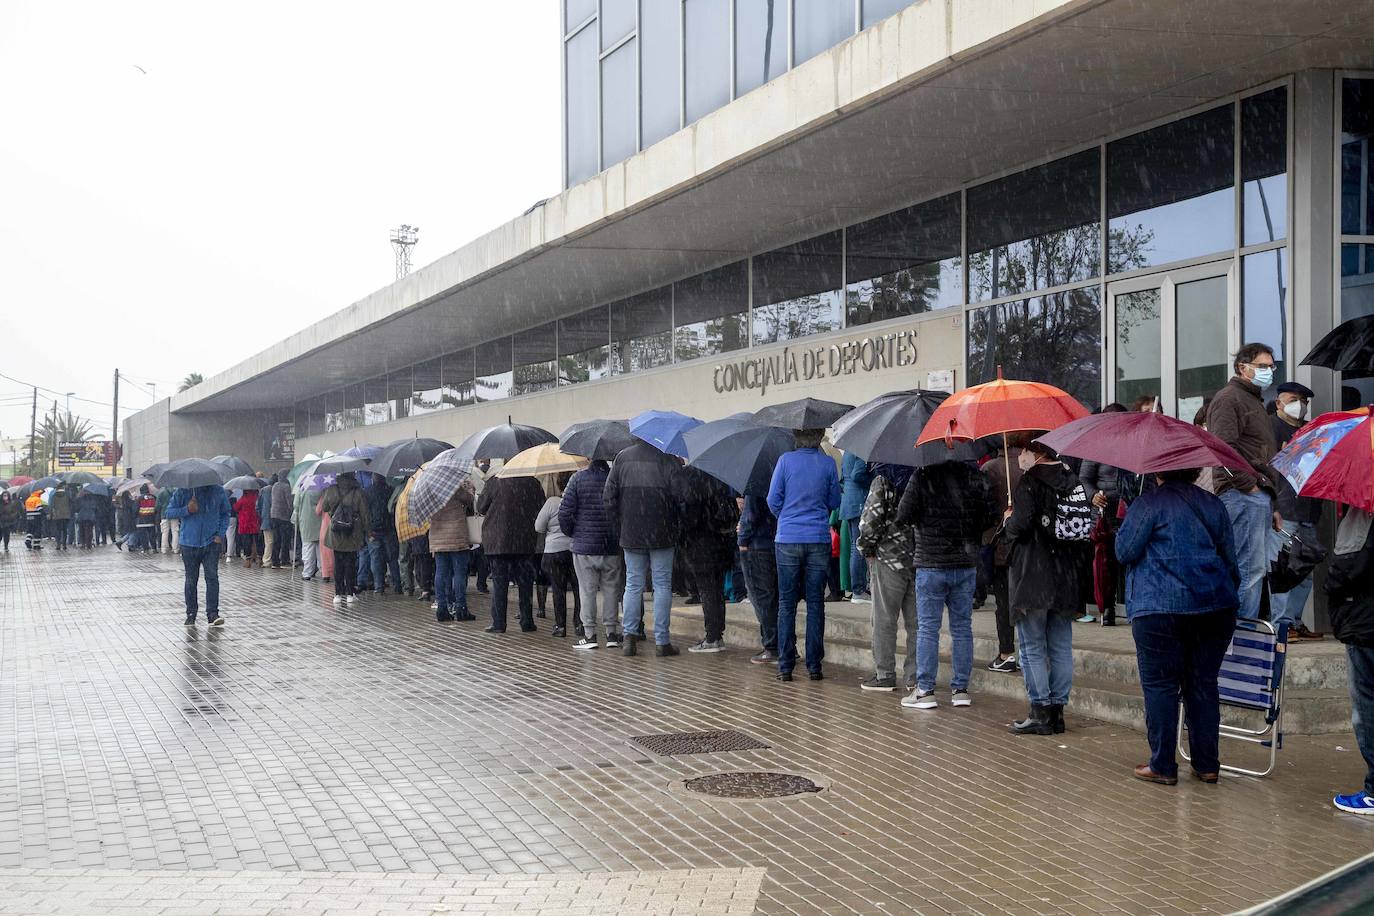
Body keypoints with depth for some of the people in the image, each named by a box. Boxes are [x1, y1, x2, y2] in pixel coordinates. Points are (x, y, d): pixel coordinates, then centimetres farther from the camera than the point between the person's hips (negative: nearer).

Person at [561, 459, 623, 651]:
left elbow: (565, 511, -9)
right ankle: (611, 633, 12)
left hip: (584, 547, -2)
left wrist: (571, 533, 8)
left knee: (587, 591, 5)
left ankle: (589, 634, 5)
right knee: (611, 590, 10)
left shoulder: (578, 478, -8)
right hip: (613, 548, 2)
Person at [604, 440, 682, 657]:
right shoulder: (668, 460, -8)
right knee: (662, 586, 4)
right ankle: (662, 642, 3)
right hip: (662, 535, -2)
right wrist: (675, 530, 5)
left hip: (631, 536, 3)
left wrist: (618, 532, 8)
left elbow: (608, 498, 1)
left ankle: (630, 636, 4)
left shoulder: (621, 458, 1)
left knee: (633, 585, 11)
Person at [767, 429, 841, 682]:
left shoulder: (786, 460, -6)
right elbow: (834, 502, 6)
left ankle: (785, 666, 5)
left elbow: (773, 501, -2)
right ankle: (814, 665, 8)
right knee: (815, 603, 7)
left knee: (786, 604, 5)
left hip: (787, 540, -1)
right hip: (819, 540, 1)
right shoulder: (828, 463, -3)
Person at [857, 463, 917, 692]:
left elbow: (871, 518, -14)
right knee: (916, 621, 10)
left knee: (885, 620, 4)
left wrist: (866, 547, -1)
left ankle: (884, 675, 5)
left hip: (889, 558, -4)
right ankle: (915, 675, 12)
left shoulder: (883, 481, -9)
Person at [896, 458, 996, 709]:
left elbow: (903, 516, -12)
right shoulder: (973, 476, -1)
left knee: (927, 628, 3)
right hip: (966, 564, 3)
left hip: (931, 564, -3)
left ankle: (925, 690, 3)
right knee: (962, 627, 10)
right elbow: (991, 514, 2)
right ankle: (961, 689, 13)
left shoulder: (922, 477, -12)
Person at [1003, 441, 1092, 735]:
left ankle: (1040, 712, 1)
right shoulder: (1074, 482, 10)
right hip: (1067, 579, 7)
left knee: (1033, 648, 0)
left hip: (1033, 578, -7)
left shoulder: (1030, 483, -12)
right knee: (1061, 648, 10)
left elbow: (1020, 527, -20)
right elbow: (1086, 527, 11)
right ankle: (1057, 709, 14)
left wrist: (1008, 520, 0)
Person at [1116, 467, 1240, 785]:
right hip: (1216, 607, 5)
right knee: (1203, 684, 11)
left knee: (1159, 684, 1)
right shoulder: (1213, 504, 13)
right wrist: (1228, 593, 27)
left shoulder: (1149, 503, -5)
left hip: (1160, 609, -5)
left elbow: (1125, 551, -6)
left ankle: (1162, 766, 2)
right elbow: (1230, 556, 16)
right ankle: (1207, 765, 14)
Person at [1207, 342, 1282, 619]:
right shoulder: (1228, 398, -5)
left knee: (1256, 570, 9)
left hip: (1259, 495, 10)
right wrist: (1248, 484, -18)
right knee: (1250, 568, -13)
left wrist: (1272, 505, 24)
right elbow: (1223, 448, -18)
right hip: (1243, 495, -10)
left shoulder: (1254, 401, 27)